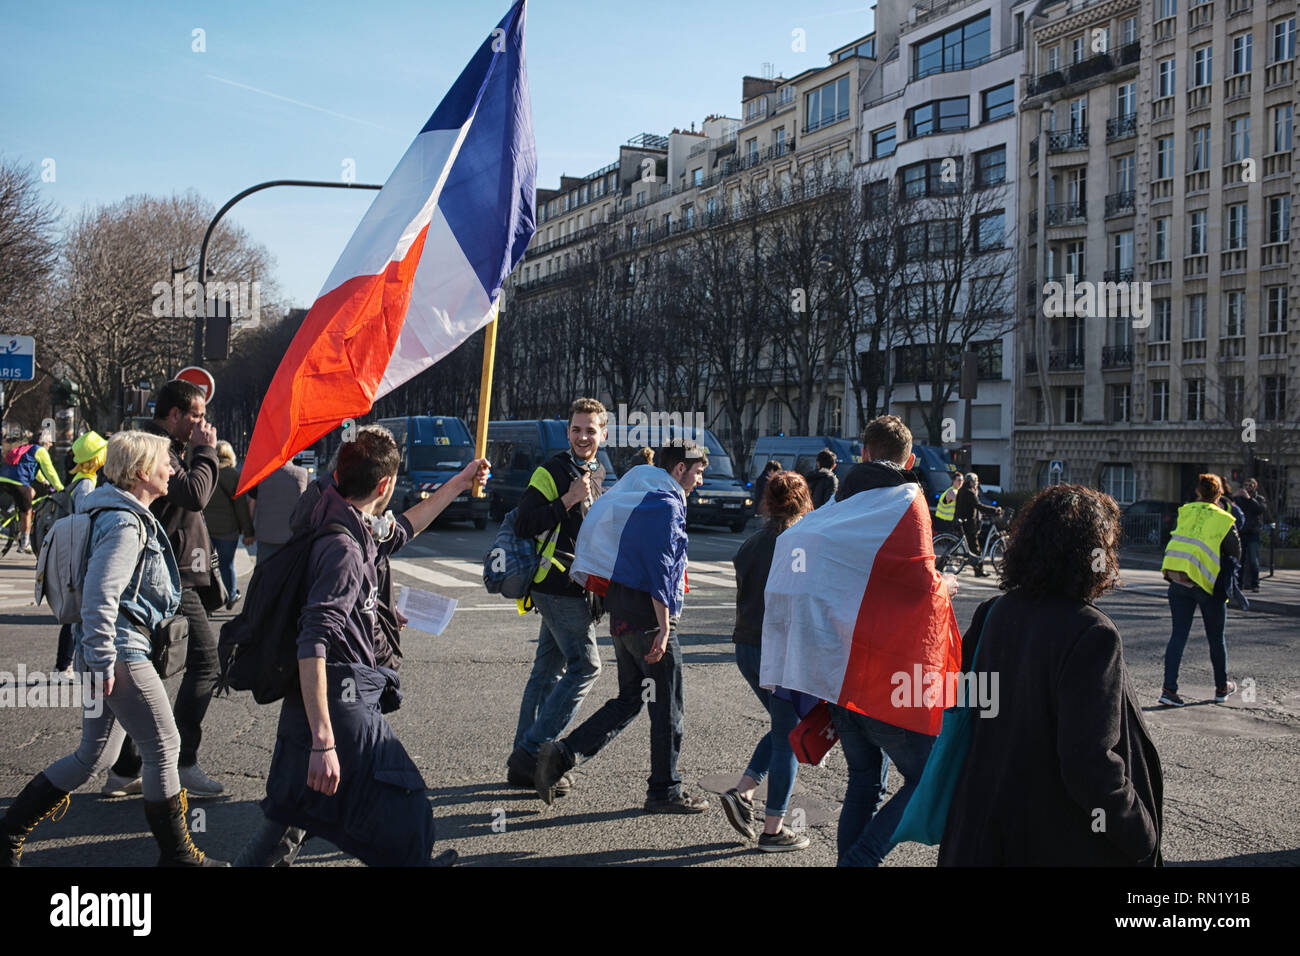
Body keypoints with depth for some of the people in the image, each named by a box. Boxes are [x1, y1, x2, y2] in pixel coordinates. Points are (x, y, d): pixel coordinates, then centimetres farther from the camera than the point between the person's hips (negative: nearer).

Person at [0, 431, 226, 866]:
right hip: (121, 651, -10)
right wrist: (102, 661, -23)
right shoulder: (124, 523, -16)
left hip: (109, 652, 10)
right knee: (164, 746, 0)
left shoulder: (134, 518, 16)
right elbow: (99, 594, -24)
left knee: (94, 755, 16)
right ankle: (176, 854, 10)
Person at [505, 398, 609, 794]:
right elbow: (524, 526, -19)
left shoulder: (595, 474, 18)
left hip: (576, 587, 9)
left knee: (548, 671, 10)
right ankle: (532, 752, -9)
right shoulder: (552, 471, -10)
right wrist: (568, 499, -23)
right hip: (559, 587, -9)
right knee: (585, 665, -11)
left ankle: (524, 761, 15)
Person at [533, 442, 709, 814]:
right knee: (669, 707, 2)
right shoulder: (666, 504, -13)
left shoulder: (643, 499, 18)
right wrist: (664, 628, -21)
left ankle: (562, 754, 5)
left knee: (628, 700, 15)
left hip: (622, 612, 10)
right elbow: (660, 568, -20)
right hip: (649, 616, -10)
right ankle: (664, 790, 11)